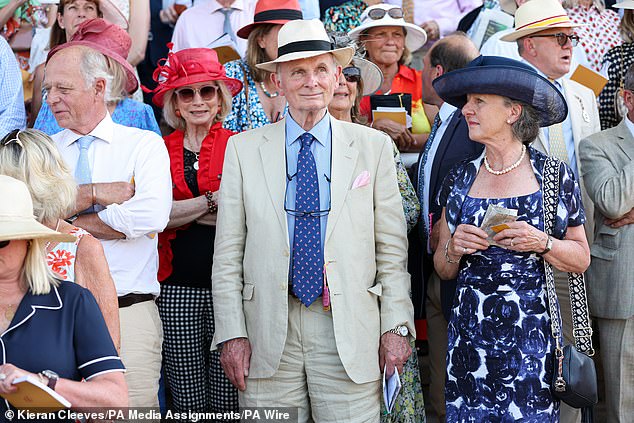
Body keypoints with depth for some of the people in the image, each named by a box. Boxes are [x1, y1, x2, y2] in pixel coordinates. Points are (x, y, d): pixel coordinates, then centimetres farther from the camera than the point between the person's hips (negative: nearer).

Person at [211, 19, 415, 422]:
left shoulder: (374, 146, 5)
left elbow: (392, 249, 5)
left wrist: (397, 326, 0)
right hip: (269, 335, 1)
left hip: (349, 333, 0)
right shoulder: (243, 149, 5)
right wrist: (232, 333, -2)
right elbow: (228, 253, 4)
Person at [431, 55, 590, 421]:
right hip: (470, 334, 2)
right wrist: (455, 247, -9)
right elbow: (444, 270, 11)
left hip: (531, 335, -2)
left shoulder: (556, 175, -1)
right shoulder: (460, 180, 6)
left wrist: (541, 243, -13)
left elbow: (581, 259, 4)